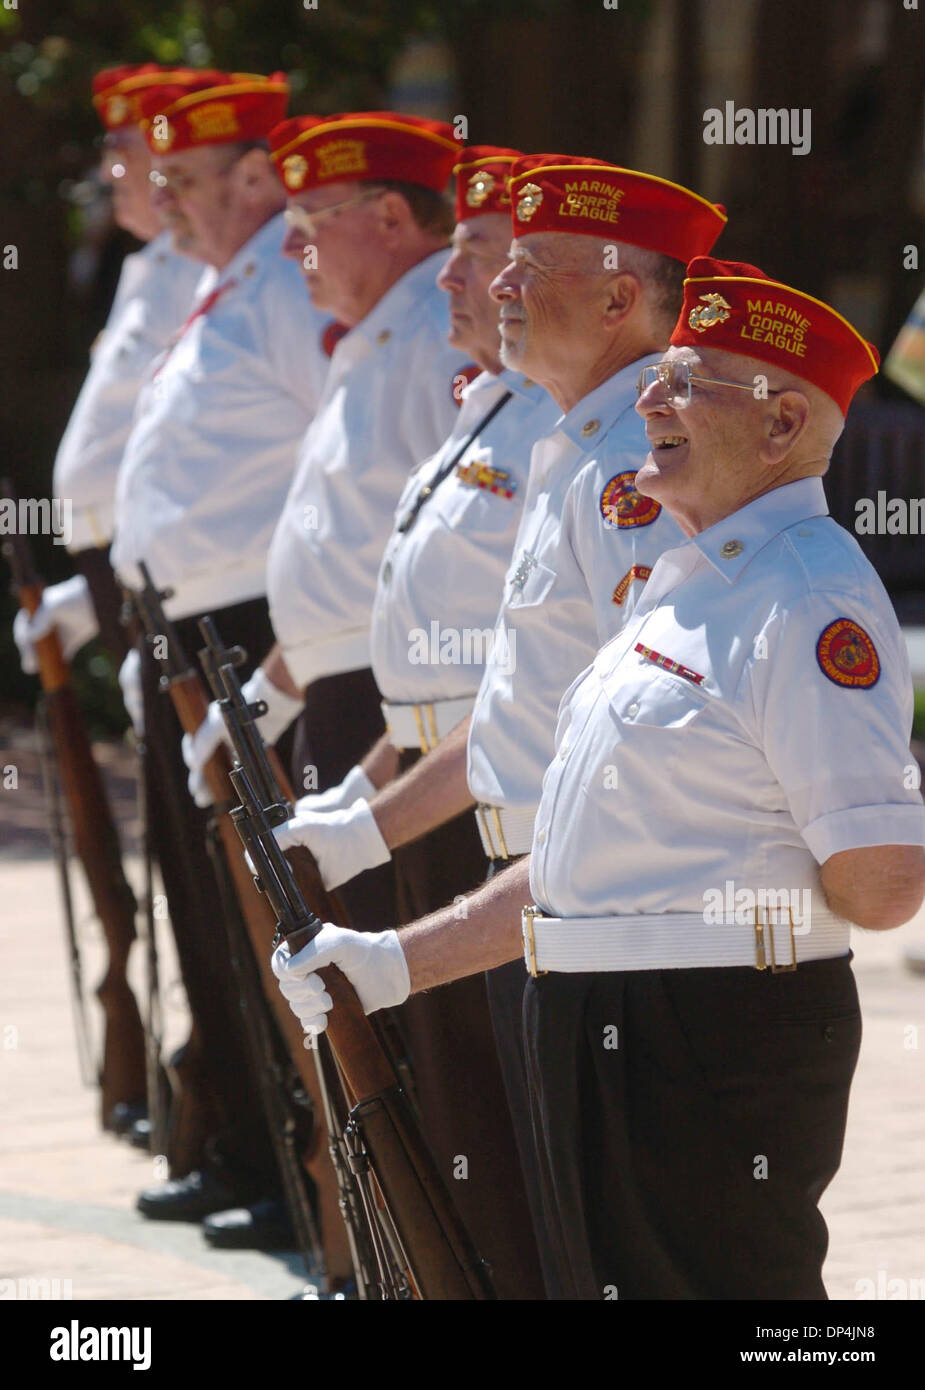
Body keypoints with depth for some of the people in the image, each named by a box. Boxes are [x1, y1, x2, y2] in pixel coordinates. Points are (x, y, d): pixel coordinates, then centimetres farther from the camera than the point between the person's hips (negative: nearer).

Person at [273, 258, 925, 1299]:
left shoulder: (810, 601, -16)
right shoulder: (688, 583, 17)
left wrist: (765, 901, -4)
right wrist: (396, 963, 16)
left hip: (723, 1054, -10)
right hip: (604, 1041, 10)